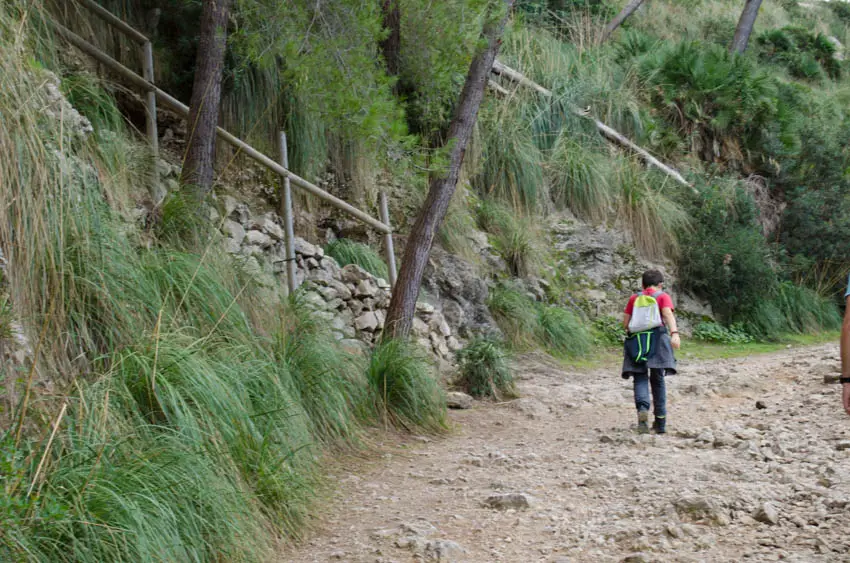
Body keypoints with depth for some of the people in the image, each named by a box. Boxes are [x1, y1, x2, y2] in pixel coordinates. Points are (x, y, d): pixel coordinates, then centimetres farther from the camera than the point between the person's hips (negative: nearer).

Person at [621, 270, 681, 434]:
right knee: (658, 380, 9)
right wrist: (675, 333, -24)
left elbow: (625, 323, 12)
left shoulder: (634, 298, 15)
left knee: (640, 379, 0)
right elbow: (668, 314, -11)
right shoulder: (663, 297, 9)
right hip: (658, 340, -1)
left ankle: (642, 409, -29)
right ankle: (660, 422, 11)